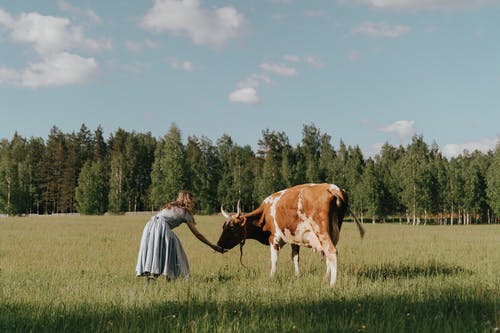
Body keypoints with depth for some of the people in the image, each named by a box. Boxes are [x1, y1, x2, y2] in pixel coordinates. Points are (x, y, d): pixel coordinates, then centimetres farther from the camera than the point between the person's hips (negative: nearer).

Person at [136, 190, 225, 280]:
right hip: (161, 227, -7)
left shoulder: (170, 206, 29)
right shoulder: (185, 212, 11)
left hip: (149, 225, 7)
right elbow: (197, 234, 11)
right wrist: (213, 246, 15)